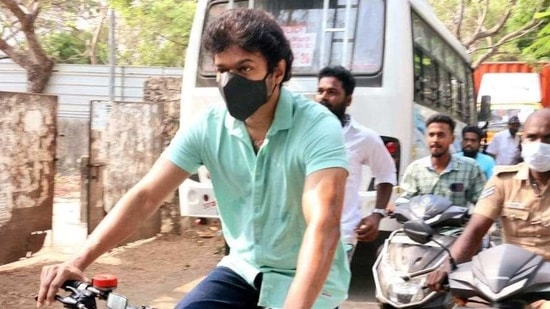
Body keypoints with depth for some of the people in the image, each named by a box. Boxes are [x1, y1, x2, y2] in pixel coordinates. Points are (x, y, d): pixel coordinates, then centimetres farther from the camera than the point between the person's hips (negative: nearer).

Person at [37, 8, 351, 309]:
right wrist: (79, 261, -22)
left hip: (308, 281, -4)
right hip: (244, 269, 4)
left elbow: (323, 227, -34)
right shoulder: (208, 128, -9)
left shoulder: (317, 129, -22)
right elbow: (145, 196, -11)